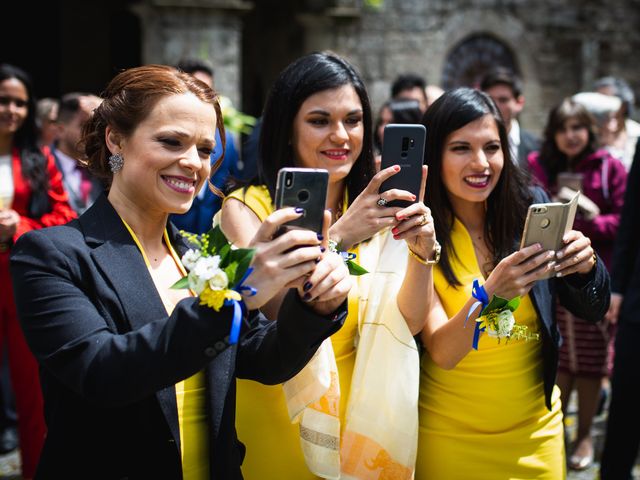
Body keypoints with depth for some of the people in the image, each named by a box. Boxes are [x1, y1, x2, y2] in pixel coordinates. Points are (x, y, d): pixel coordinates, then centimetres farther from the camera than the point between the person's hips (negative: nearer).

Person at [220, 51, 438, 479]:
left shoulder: (376, 208, 2)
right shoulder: (247, 208, -9)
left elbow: (407, 323, -7)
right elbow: (263, 314, -24)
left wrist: (422, 250, -24)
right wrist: (337, 236, -33)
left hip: (357, 421, 4)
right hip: (275, 422, -3)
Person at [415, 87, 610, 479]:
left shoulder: (533, 208, -7)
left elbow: (593, 311, 0)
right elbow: (442, 353, -20)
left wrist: (585, 266, -22)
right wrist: (489, 291, -37)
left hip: (535, 428, 3)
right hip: (450, 436, -2)